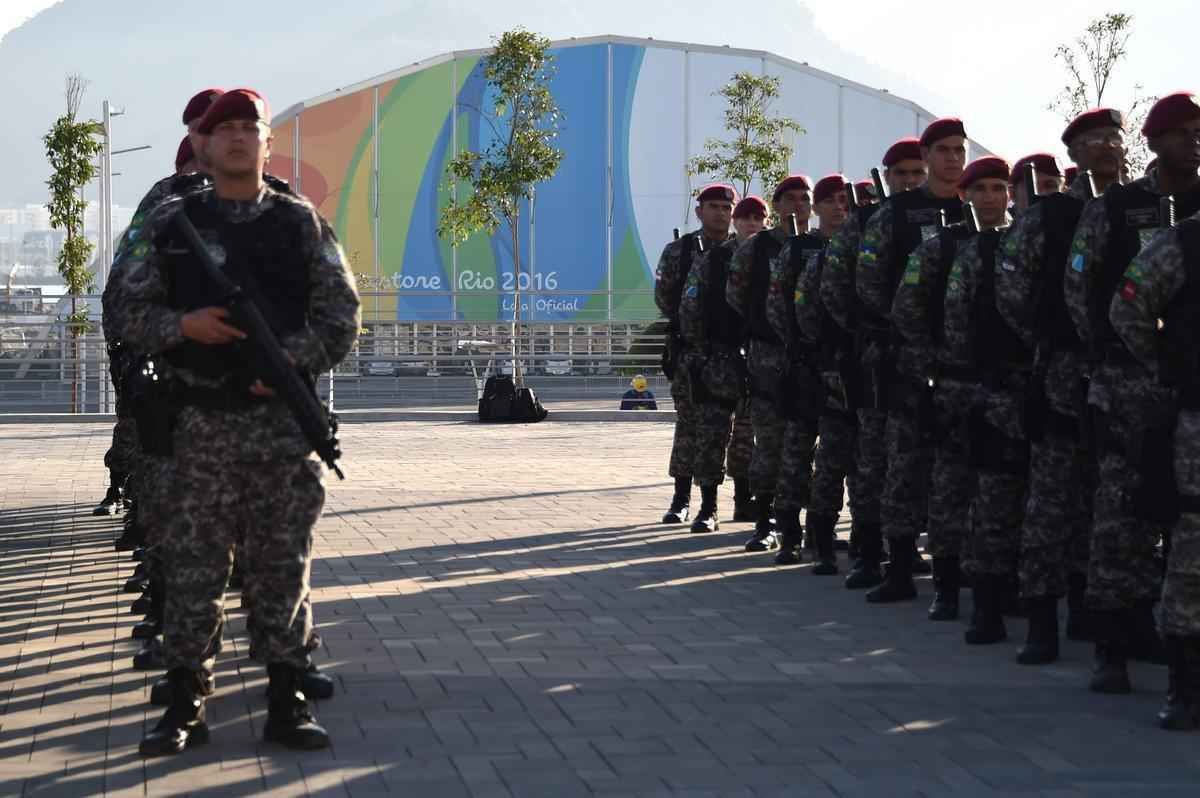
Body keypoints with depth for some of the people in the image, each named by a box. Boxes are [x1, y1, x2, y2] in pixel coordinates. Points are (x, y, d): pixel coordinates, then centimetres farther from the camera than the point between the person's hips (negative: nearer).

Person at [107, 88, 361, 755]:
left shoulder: (301, 223, 7)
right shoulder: (171, 223, 8)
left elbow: (341, 316, 4)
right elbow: (133, 308, 6)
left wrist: (292, 361, -11)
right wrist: (182, 326, -13)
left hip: (283, 418, 0)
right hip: (202, 419, 0)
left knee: (284, 564, 3)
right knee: (194, 566, 1)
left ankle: (286, 703, 10)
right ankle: (185, 706, 8)